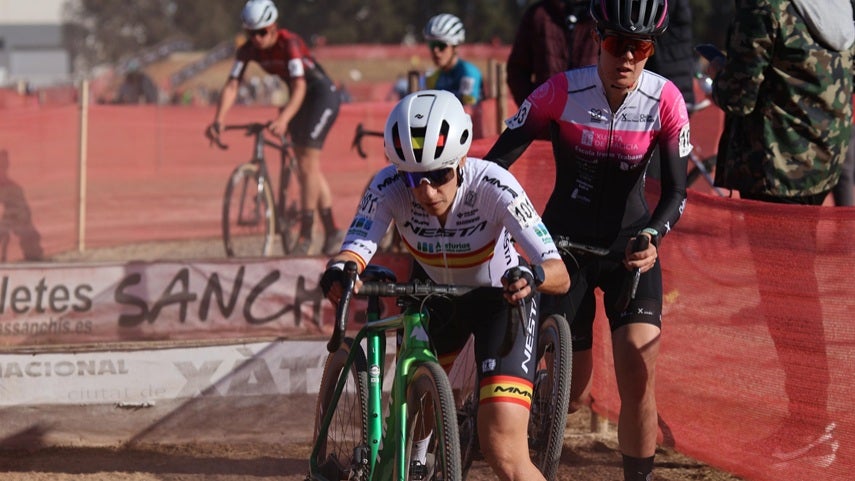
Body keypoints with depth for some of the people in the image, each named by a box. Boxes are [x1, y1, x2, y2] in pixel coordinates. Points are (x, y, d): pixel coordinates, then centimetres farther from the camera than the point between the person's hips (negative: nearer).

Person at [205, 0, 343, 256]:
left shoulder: (289, 43, -30)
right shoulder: (248, 50, -11)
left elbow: (299, 87, -39)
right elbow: (232, 86, -16)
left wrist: (284, 119, -54)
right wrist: (218, 121, -31)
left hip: (322, 94, -8)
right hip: (300, 99, 8)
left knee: (307, 163, -15)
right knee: (309, 166, 8)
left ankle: (305, 235, -13)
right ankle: (332, 232, 15)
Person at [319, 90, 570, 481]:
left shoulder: (493, 187, -34)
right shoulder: (388, 188, -27)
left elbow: (560, 274, -37)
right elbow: (355, 248, -38)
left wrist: (532, 276, -60)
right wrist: (338, 272, -61)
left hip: (499, 300, -4)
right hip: (434, 297, 4)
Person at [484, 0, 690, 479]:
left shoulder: (665, 101, -14)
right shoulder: (562, 93, -17)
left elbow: (676, 190, -13)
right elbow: (497, 162, -15)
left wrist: (653, 236, -32)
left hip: (629, 245, 1)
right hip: (566, 243, -1)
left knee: (638, 380, -17)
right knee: (573, 396, 1)